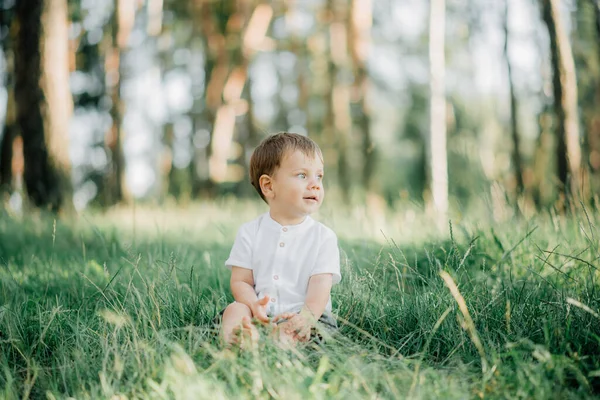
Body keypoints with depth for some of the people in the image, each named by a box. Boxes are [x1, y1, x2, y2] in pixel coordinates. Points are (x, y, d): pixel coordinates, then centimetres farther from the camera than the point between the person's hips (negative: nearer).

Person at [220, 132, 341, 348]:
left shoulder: (324, 237, 4)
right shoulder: (250, 233, 8)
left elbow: (320, 287, -8)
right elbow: (240, 281, 3)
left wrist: (306, 317, -29)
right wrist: (254, 305, -21)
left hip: (300, 316, -1)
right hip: (261, 314, 2)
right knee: (235, 309, -26)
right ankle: (236, 341, -52)